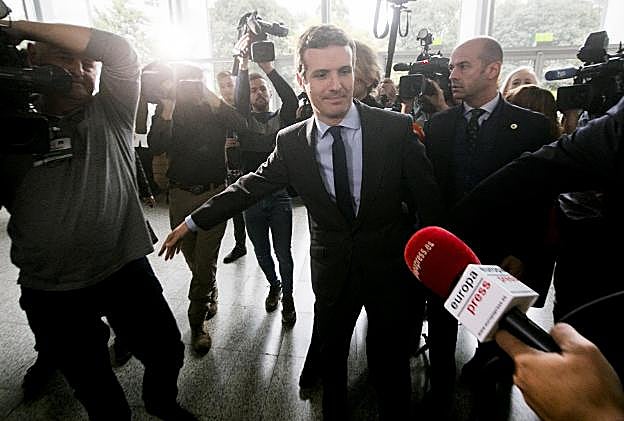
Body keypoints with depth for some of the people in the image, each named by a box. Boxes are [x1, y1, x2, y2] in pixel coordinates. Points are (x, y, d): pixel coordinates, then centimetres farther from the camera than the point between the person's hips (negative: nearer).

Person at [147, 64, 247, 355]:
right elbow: (156, 147, -12)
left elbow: (241, 125, -19)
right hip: (180, 194, 2)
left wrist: (210, 98, -25)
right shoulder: (167, 107, 3)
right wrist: (167, 109, -21)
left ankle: (197, 323, 12)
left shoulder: (215, 108, 1)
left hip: (213, 192, -2)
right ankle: (211, 293, 44)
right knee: (192, 257, 15)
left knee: (205, 260, -3)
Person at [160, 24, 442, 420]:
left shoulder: (397, 128, -14)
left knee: (390, 365, 16)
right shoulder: (291, 141, -7)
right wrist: (193, 221, 6)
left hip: (390, 268, -1)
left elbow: (429, 200, -7)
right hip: (332, 273, 2)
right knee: (332, 359, 21)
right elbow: (250, 186, 3)